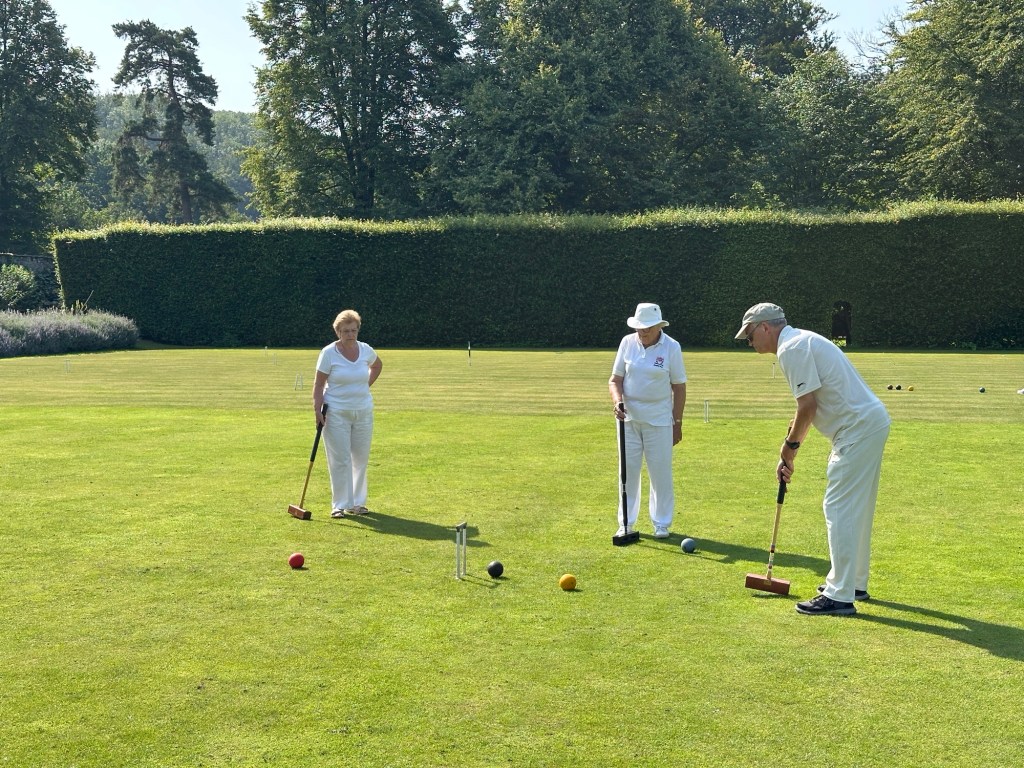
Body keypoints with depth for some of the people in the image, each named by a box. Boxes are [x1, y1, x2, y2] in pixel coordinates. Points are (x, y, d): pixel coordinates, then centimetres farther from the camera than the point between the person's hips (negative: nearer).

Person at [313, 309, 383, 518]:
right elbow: (318, 385, -7)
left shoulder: (366, 350, 1)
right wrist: (318, 409, -15)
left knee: (361, 458, 7)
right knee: (339, 460, -3)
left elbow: (377, 365, 24)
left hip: (363, 411, 4)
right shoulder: (328, 353, -9)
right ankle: (340, 505, 6)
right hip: (336, 413, -4)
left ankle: (357, 503, 19)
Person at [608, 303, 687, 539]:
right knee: (628, 471, 6)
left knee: (661, 472, 2)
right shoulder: (627, 343, 0)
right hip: (629, 417, 2)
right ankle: (626, 523, 17)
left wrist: (677, 423, -1)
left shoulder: (672, 347, -7)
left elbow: (679, 387, -1)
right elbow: (615, 379, 5)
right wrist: (617, 401, -16)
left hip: (659, 420, -2)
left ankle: (661, 524, 15)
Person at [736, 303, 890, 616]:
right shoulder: (802, 341, 19)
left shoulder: (790, 349, -13)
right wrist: (789, 455, 19)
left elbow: (808, 406, -19)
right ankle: (854, 584, 29)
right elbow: (812, 405, 21)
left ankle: (839, 596, -4)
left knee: (840, 510, -7)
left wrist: (790, 445, -4)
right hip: (872, 423, 11)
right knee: (855, 510, 18)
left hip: (858, 428, -11)